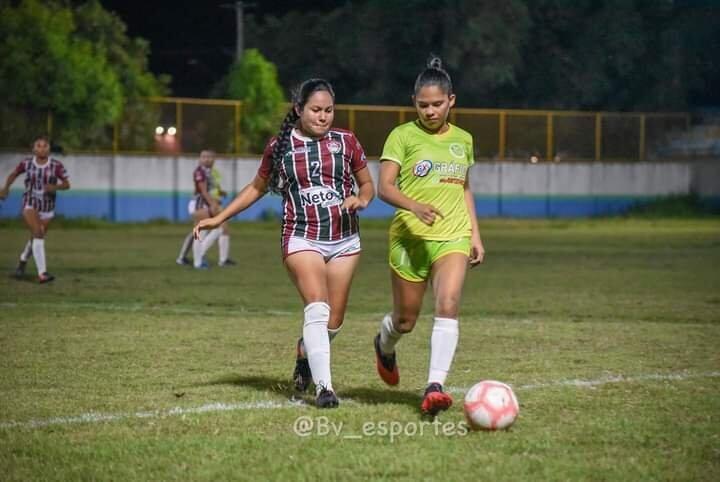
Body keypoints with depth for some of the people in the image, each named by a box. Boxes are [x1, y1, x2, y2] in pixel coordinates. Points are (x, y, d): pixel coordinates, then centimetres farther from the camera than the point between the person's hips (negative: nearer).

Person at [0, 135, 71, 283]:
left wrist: (55, 187, -25)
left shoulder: (56, 165, -9)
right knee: (38, 233, -23)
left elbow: (67, 184, -6)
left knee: (36, 239, 16)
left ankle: (22, 261, 49)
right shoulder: (26, 163, -4)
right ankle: (42, 273, -28)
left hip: (47, 208, 2)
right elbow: (13, 174, 13)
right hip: (30, 205, -2)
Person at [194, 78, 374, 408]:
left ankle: (304, 357, 38)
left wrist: (361, 200, -11)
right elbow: (257, 188, 17)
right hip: (302, 239, -2)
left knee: (334, 321, 7)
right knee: (317, 310, -21)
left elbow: (367, 185, 13)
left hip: (344, 240, 2)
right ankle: (324, 387, -22)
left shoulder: (345, 142, 4)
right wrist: (219, 218, 13)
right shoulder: (280, 146, 3)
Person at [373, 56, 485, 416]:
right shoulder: (403, 136, -3)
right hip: (409, 237, -2)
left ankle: (434, 387, -25)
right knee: (405, 320, 8)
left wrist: (475, 234, 17)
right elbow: (384, 187, -11)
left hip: (453, 237, 2)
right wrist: (414, 206, -28)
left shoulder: (463, 139, 11)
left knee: (448, 306, -22)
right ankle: (385, 346, 45)